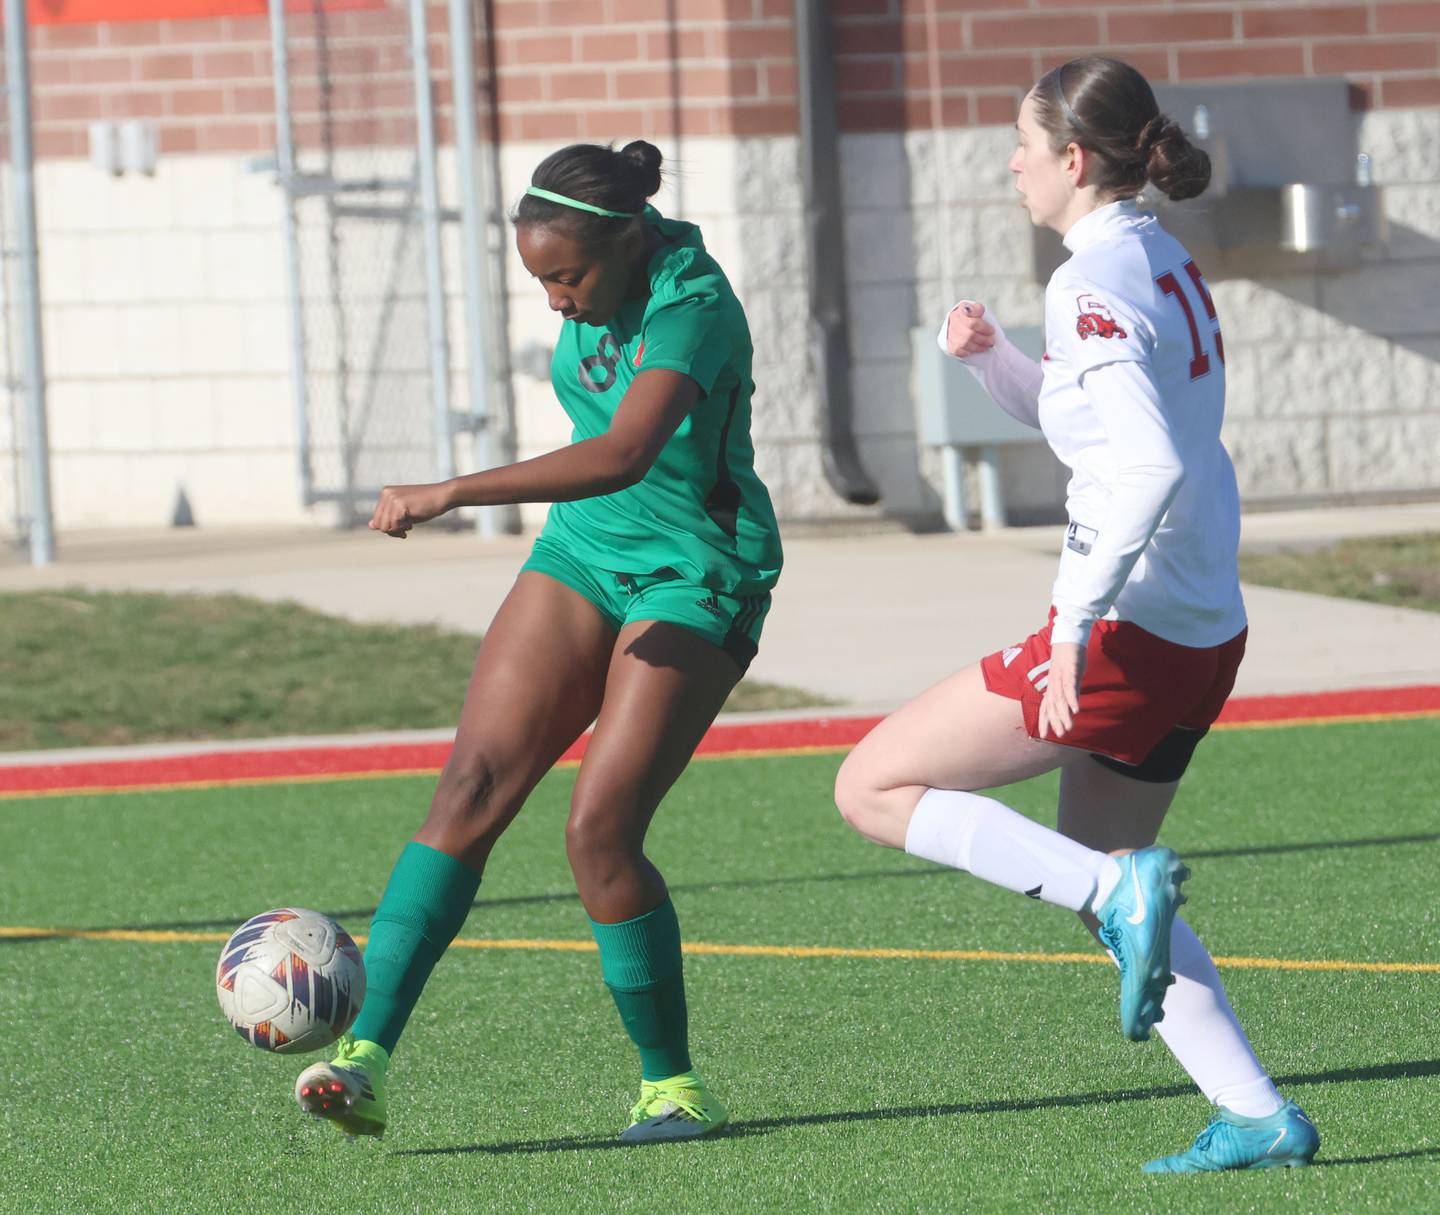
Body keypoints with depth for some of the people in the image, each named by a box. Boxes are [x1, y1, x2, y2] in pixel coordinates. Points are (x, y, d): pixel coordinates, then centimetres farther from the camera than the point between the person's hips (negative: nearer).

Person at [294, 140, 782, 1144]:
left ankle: (672, 1085, 3)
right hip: (584, 551, 7)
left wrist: (454, 492, -47)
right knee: (474, 785, -10)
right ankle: (365, 1062, -17)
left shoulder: (692, 306, -26)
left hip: (697, 579, -7)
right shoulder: (605, 283, -1)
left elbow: (624, 454, -42)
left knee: (601, 831, -17)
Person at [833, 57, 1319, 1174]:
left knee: (874, 788, -1)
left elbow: (1148, 466, -28)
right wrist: (990, 354, 11)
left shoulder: (1093, 282, -16)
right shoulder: (1164, 263, 13)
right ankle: (1260, 1120, 12)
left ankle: (1120, 885, -13)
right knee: (1098, 889, 20)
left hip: (1128, 630, -9)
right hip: (1202, 639, 9)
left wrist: (1074, 627, -27)